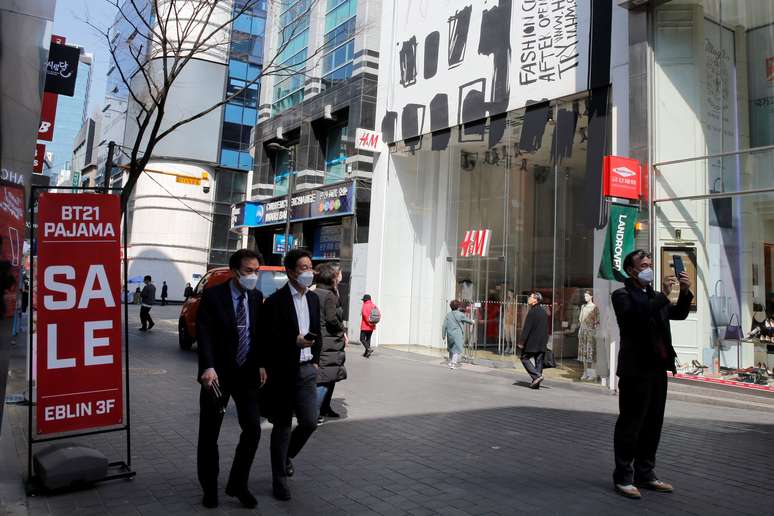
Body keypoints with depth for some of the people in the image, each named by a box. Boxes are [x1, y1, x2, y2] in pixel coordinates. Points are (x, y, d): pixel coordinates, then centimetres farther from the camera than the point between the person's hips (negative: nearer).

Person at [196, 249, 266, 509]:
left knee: (253, 429, 0)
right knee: (209, 433, 8)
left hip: (247, 373, 4)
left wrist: (261, 365, 5)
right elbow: (204, 333, -17)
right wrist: (208, 367, -28)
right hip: (218, 374, -3)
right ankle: (210, 488, 26)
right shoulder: (213, 295, -10)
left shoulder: (257, 297, 4)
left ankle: (238, 484, 18)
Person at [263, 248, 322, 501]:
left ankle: (285, 455, 33)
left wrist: (316, 359, 12)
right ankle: (279, 479, 23)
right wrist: (295, 341, -27)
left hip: (307, 370, 5)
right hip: (284, 371, -5)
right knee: (283, 425, 6)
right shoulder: (275, 301, -11)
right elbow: (270, 339, -14)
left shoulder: (313, 299, 9)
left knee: (310, 422, 3)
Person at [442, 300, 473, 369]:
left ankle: (450, 362, 27)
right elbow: (467, 320, 10)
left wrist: (443, 335, 10)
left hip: (450, 335, 5)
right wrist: (472, 322, 32)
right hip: (457, 335, -5)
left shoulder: (448, 315, 5)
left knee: (451, 349, 22)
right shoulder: (460, 314, -6)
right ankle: (453, 364, -4)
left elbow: (444, 326, 3)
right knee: (457, 350, 2)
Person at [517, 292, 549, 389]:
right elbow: (546, 329, 16)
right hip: (542, 344, 8)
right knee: (539, 361, 9)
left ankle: (536, 375, -8)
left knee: (525, 358, 5)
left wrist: (521, 341, -14)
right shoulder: (544, 312, 11)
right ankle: (536, 383, 10)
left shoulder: (532, 312, -15)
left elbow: (527, 328, -17)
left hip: (532, 341, -7)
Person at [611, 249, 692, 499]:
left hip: (658, 368, 8)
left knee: (653, 424, 13)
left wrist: (685, 292, 2)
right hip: (636, 369, -8)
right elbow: (635, 316, -23)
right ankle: (623, 477, 7)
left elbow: (679, 314, 18)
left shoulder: (654, 296, 19)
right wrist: (663, 295, -20)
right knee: (630, 424, -1)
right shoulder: (623, 295, -5)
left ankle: (645, 474, 23)